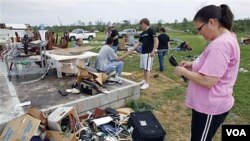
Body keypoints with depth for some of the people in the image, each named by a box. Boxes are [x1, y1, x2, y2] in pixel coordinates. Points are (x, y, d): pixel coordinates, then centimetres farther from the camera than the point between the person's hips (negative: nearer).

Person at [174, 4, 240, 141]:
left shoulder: (220, 44, -25)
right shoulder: (225, 39, 9)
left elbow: (208, 81, -29)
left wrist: (183, 72, -16)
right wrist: (192, 65, 5)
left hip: (210, 107, -10)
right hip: (210, 103, 10)